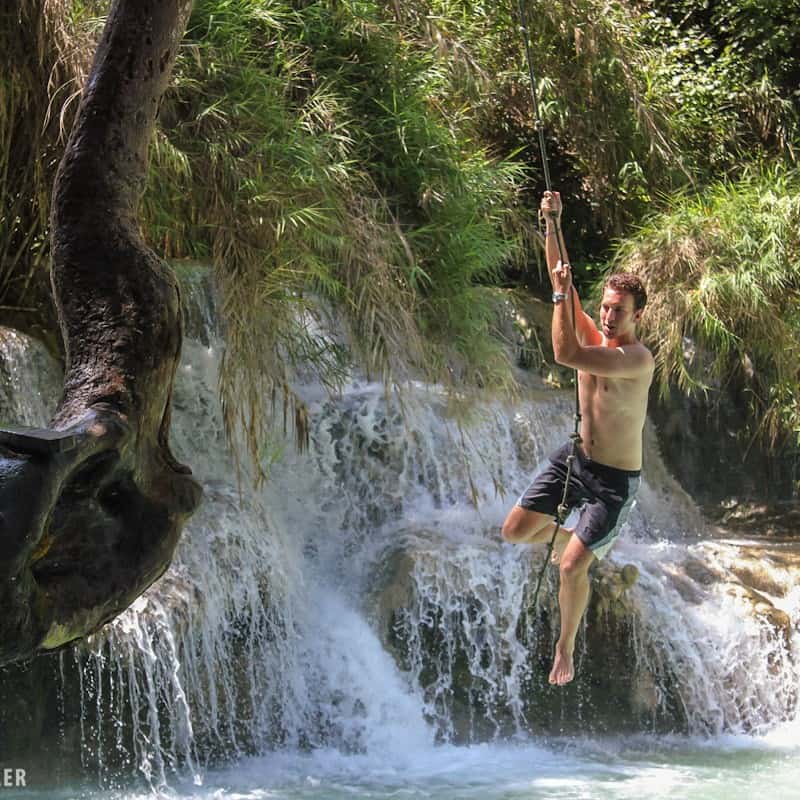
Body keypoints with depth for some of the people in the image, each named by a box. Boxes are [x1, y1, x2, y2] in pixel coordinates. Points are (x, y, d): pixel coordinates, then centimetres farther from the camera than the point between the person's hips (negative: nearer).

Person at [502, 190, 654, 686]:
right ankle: (591, 542, 32)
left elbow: (565, 354, -36)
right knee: (515, 531, 6)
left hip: (615, 478, -7)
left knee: (572, 565, -12)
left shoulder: (637, 358, -24)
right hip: (576, 458, 7)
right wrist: (553, 223, -17)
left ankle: (566, 647, 10)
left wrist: (561, 295, -29)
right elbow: (560, 275, -6)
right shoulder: (592, 335, -2)